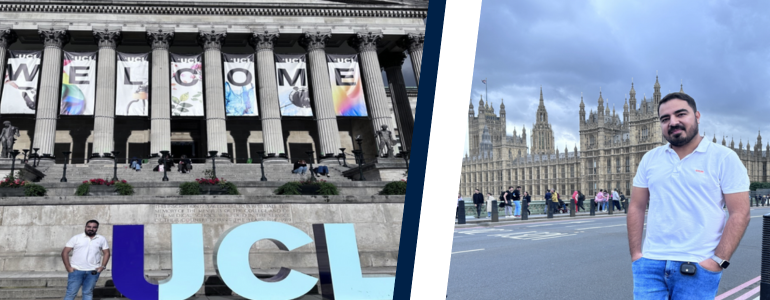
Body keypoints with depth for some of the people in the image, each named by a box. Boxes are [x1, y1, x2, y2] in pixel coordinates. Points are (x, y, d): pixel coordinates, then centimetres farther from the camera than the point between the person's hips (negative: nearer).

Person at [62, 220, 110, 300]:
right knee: (71, 293, -2)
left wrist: (102, 266, 0)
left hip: (93, 272, 2)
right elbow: (65, 252, 1)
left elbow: (106, 253, 13)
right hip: (76, 270, -2)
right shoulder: (76, 238, 3)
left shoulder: (102, 239, 9)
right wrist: (68, 267, -6)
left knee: (88, 293, 9)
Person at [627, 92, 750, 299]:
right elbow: (636, 208, 10)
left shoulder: (724, 158, -2)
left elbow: (739, 213, -6)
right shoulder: (650, 159, 9)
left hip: (698, 267, -2)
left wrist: (719, 261, -13)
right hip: (651, 263, 3)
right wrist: (635, 254, 1)